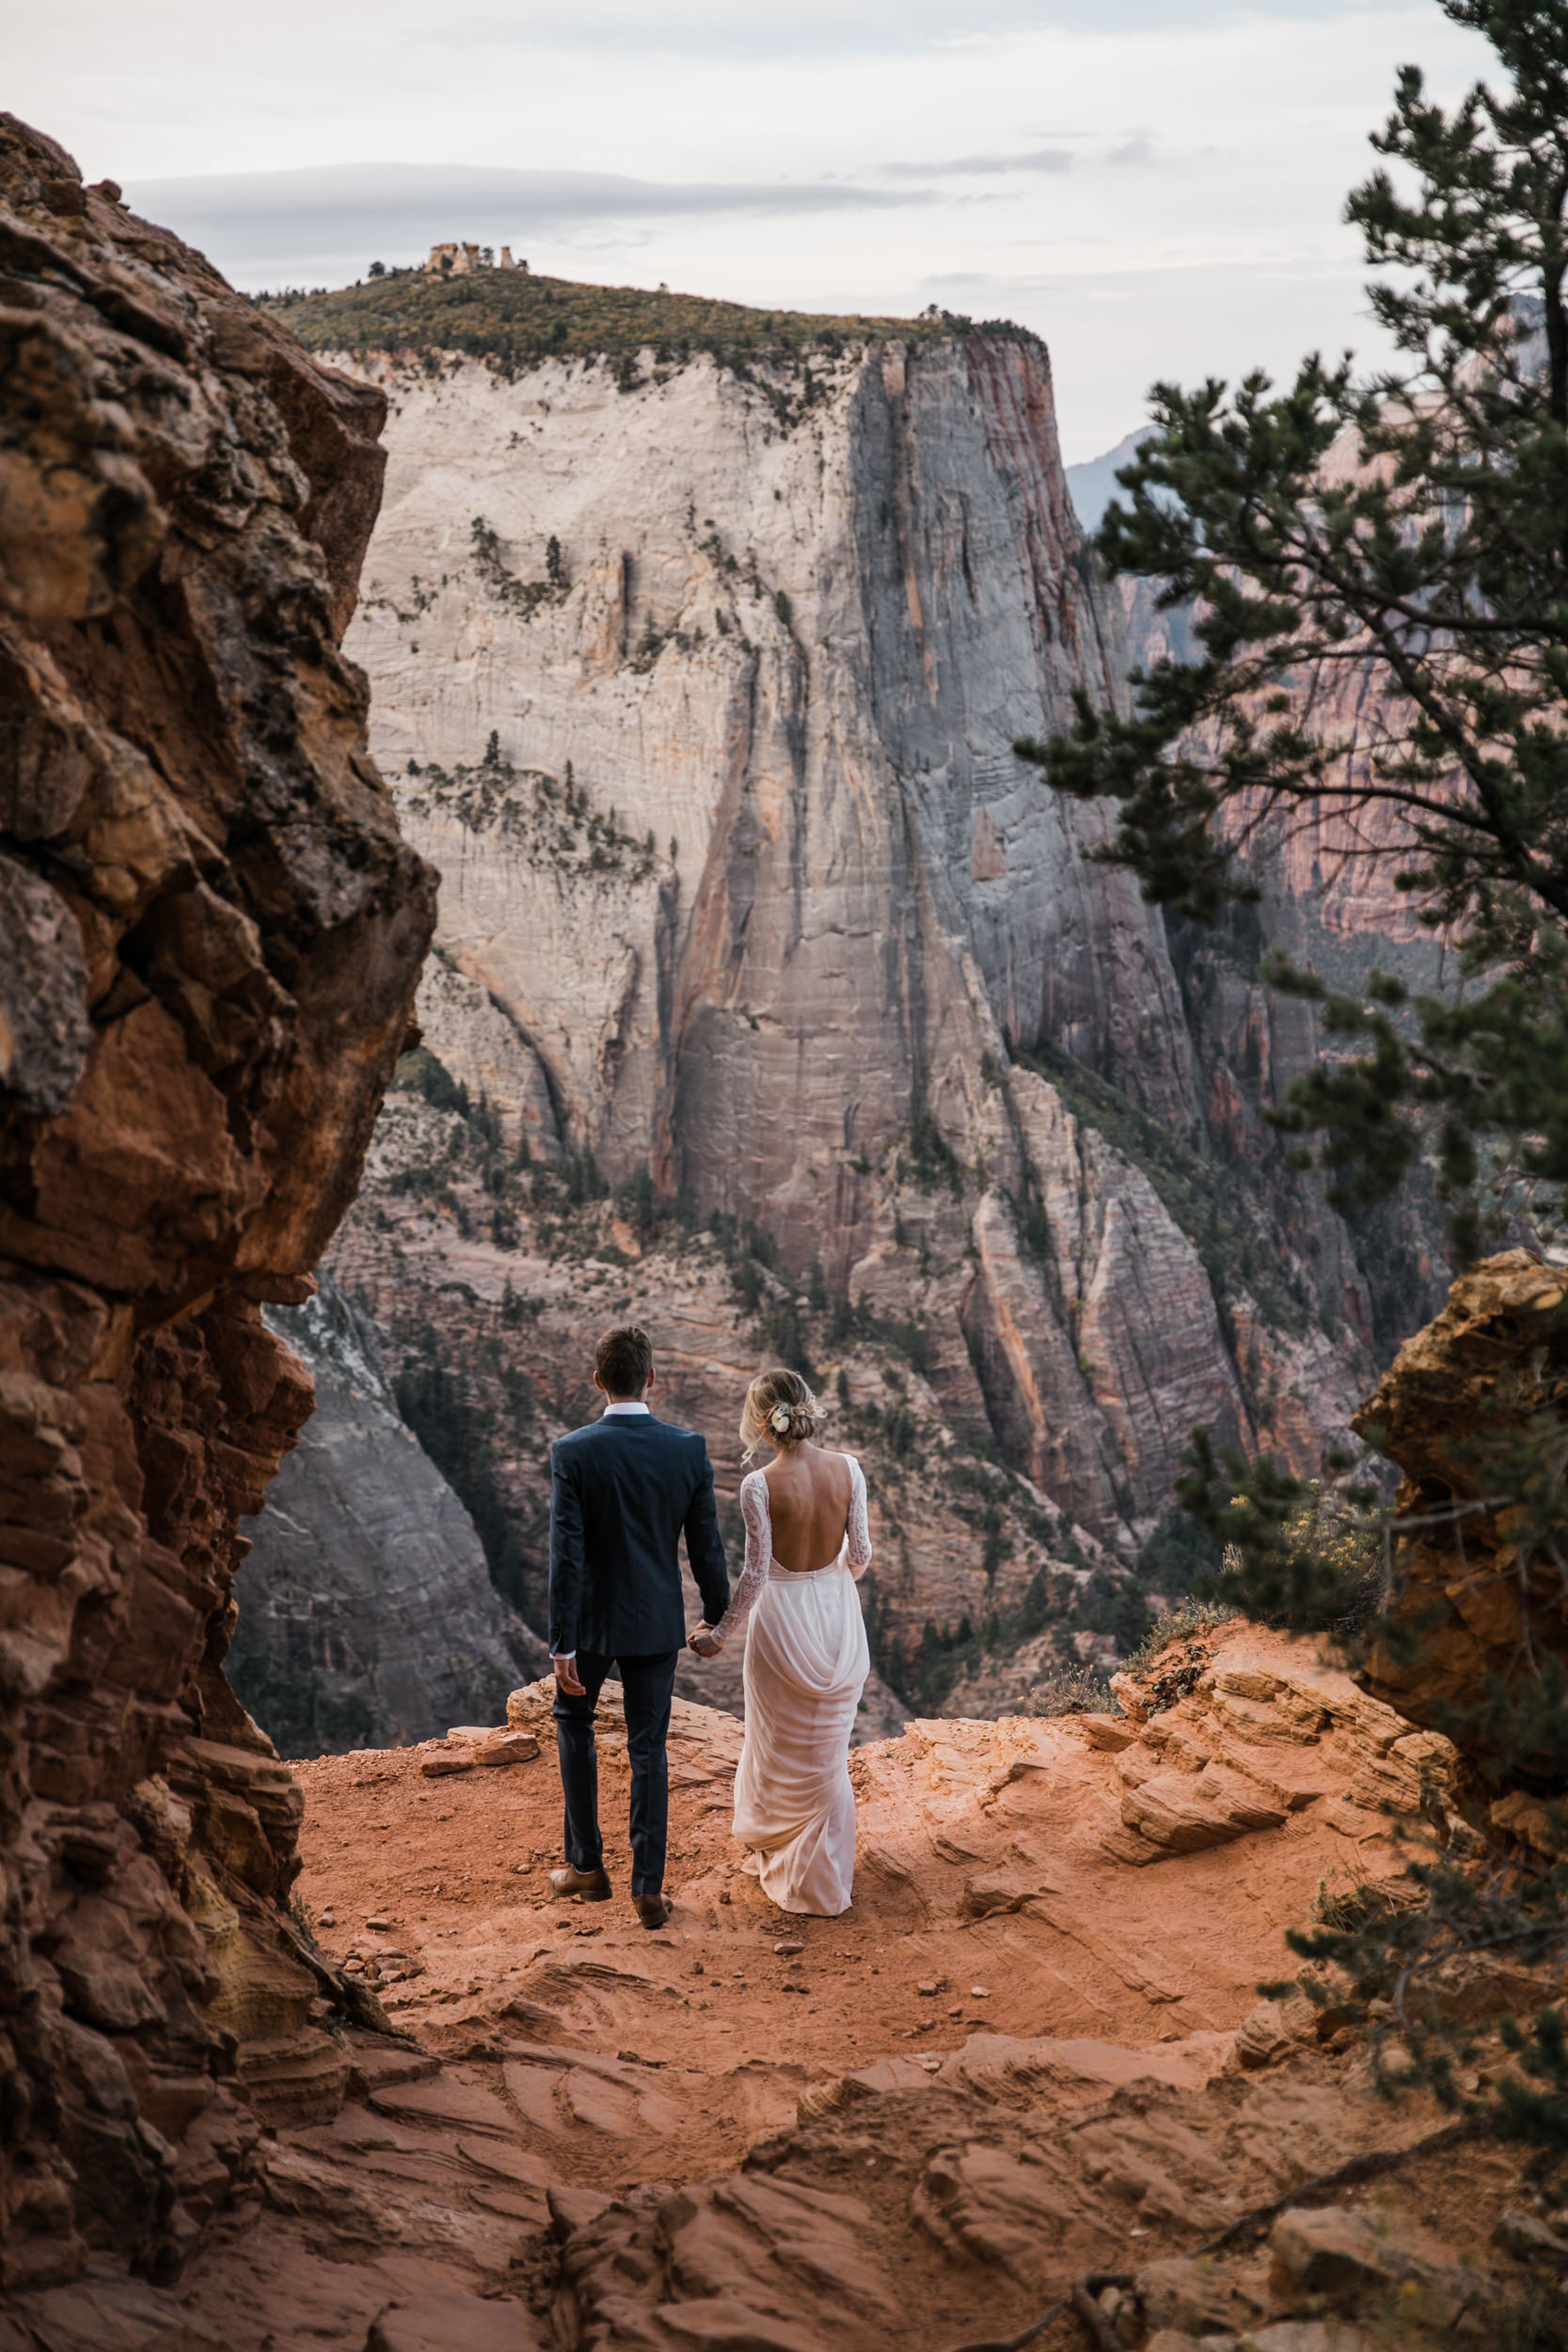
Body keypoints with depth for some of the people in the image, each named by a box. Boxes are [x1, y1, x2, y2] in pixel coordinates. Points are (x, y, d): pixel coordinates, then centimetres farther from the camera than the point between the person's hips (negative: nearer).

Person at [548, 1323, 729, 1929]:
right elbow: (706, 1546, -4)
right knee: (648, 1748, 11)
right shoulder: (689, 1450, -10)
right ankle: (648, 1887, 12)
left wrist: (562, 1645, -15)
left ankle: (588, 1865, 24)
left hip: (592, 1618, -2)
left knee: (573, 1722, 22)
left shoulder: (572, 1454, -17)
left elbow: (566, 1555, -18)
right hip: (657, 1621, 2)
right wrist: (717, 1617, 11)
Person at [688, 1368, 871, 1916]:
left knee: (780, 1747, 18)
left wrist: (721, 1632, -4)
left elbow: (756, 1573, -17)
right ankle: (824, 1879, 32)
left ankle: (778, 1853, 35)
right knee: (827, 1751, 19)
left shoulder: (760, 1486, -21)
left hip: (784, 1619, -4)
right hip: (838, 1615, 4)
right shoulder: (847, 1470, -11)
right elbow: (859, 1552, -3)